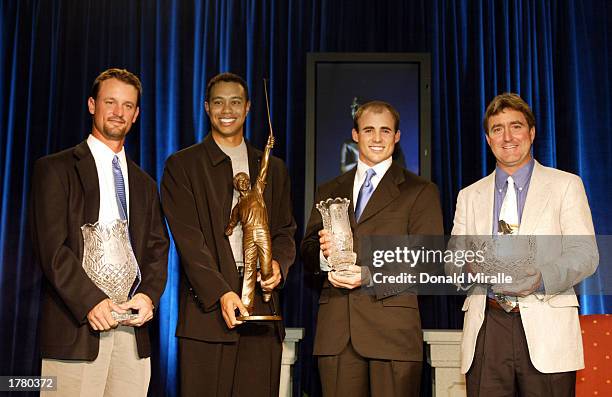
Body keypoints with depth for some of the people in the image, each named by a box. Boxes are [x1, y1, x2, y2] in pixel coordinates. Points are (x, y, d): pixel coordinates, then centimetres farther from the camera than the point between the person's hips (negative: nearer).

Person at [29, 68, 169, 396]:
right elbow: (51, 245, -7)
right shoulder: (55, 169, 3)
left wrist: (148, 295, -4)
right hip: (75, 328, -4)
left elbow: (157, 250, 15)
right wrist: (91, 301, -16)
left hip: (132, 326, 5)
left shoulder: (144, 184, 20)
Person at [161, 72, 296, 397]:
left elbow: (285, 230, 17)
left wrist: (278, 264, -6)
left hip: (262, 310, 3)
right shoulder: (182, 165, 5)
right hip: (207, 306, -3)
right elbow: (188, 237, -4)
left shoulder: (273, 168, 18)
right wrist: (220, 293, -15)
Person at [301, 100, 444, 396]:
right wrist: (322, 252, -7)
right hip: (336, 327, 3)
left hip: (393, 326, -3)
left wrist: (370, 275, -16)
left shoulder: (420, 191, 8)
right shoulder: (329, 192, 20)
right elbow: (307, 251, 17)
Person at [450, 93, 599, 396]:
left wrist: (542, 278, -18)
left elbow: (585, 253, 0)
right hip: (486, 332, 2)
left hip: (546, 330, -2)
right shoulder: (469, 196, 18)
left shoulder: (566, 185, 9)